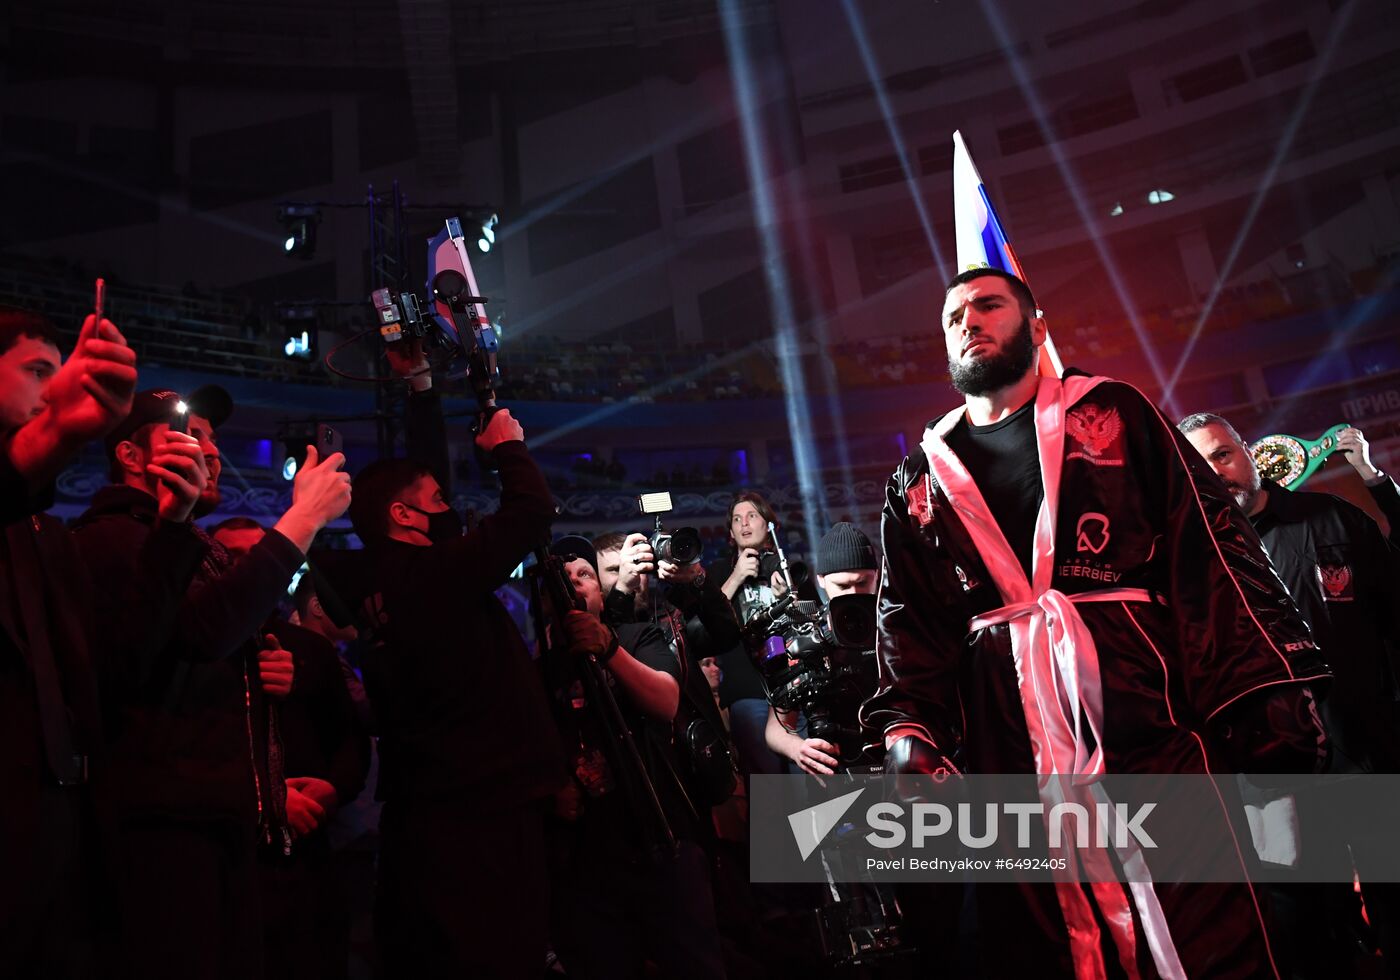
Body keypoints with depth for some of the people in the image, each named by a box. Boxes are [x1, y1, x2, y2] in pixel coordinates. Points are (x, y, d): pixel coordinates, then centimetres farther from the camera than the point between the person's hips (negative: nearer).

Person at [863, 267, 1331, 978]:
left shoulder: (1112, 415, 9)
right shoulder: (918, 483, 16)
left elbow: (1214, 554, 1)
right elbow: (910, 628, 13)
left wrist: (1268, 697, -9)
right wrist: (910, 731, -2)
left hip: (1151, 729, -2)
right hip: (1009, 760, 2)